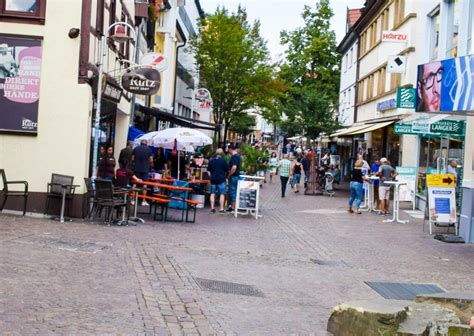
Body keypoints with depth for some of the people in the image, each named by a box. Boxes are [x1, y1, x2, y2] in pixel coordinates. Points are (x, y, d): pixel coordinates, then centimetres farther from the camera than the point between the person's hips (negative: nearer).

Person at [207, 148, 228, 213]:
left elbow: (208, 170, 8)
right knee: (222, 194, 1)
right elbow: (227, 170, -2)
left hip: (213, 179, 4)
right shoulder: (223, 161, -7)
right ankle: (221, 208, -3)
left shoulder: (211, 161, 4)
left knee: (212, 193, 10)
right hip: (221, 179, -4)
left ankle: (212, 208, 7)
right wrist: (224, 175, 16)